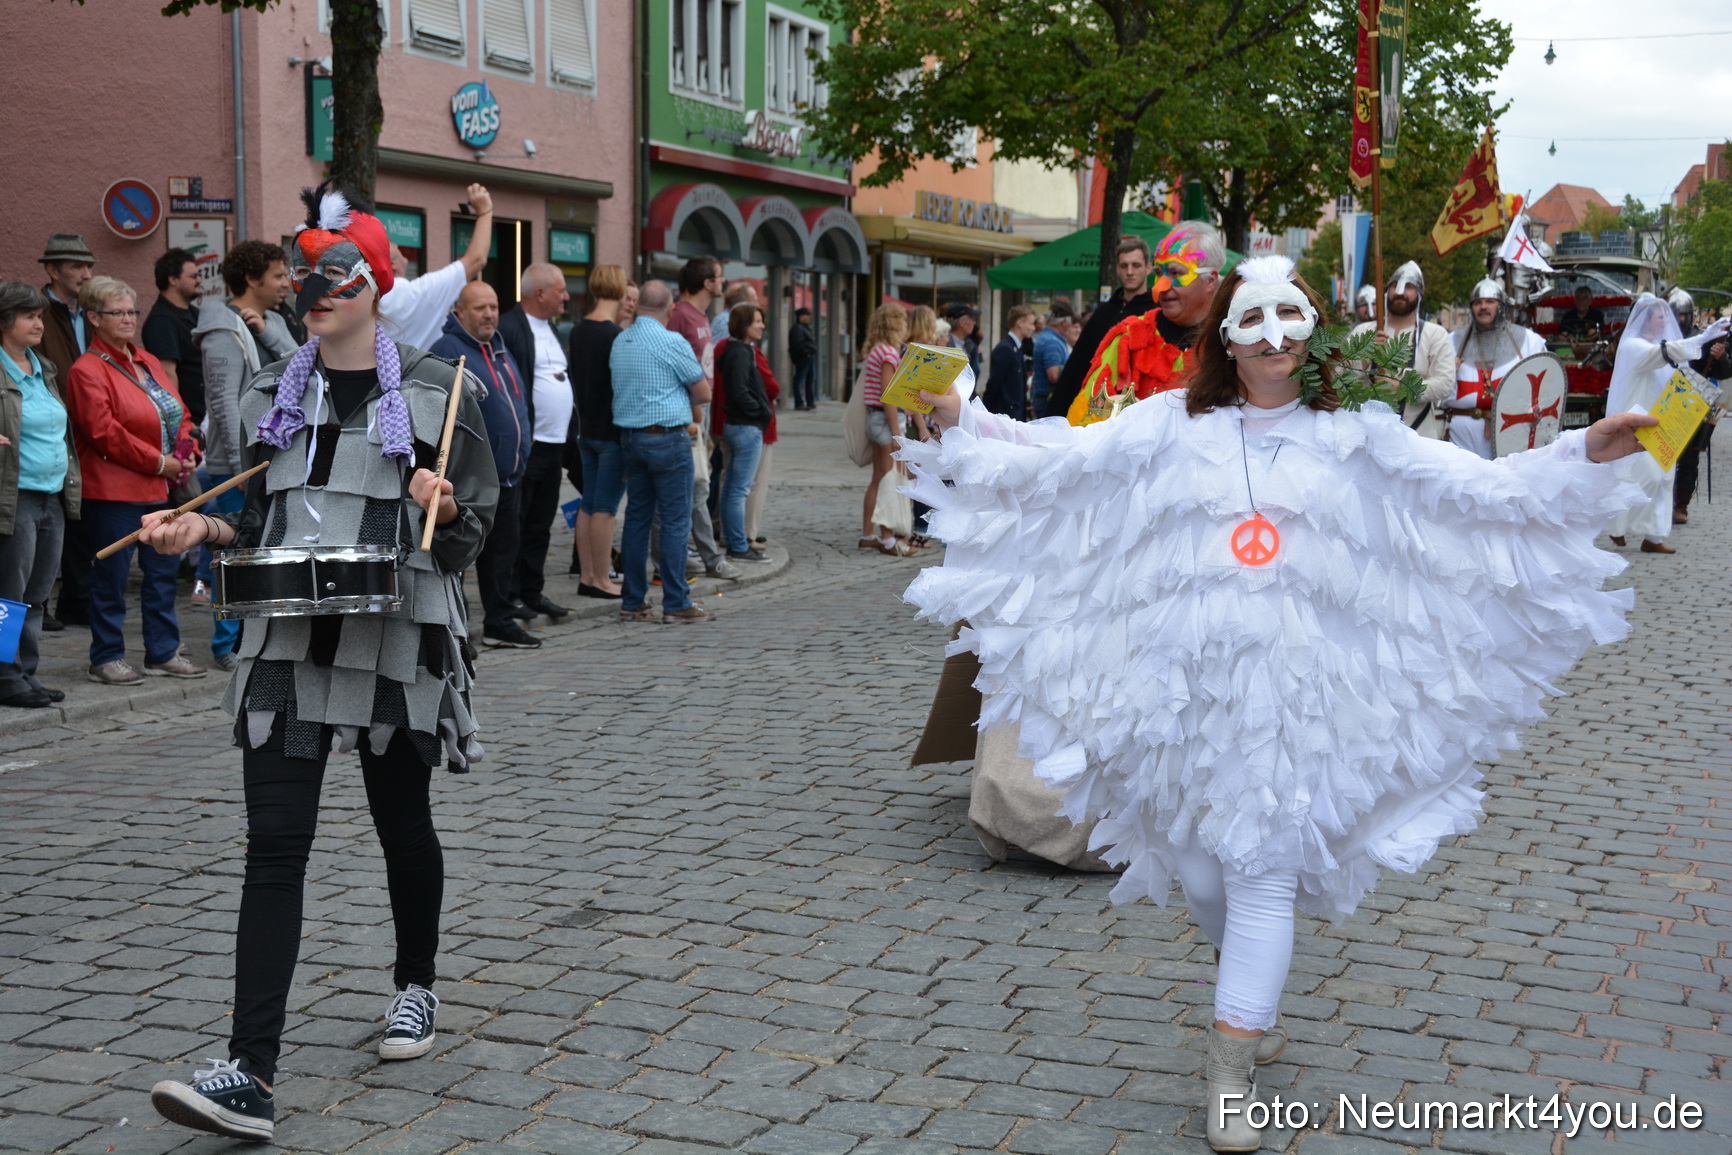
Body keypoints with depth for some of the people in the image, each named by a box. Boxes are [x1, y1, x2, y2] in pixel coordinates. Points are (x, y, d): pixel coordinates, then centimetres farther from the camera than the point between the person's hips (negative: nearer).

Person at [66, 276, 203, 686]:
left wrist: (187, 452, 0)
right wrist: (157, 462, -16)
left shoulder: (148, 363, 15)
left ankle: (163, 652, 21)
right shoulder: (88, 371, -9)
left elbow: (180, 413, 18)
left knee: (163, 571, 11)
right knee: (111, 575, 0)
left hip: (161, 489, 8)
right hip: (114, 492, -8)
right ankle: (106, 658, 10)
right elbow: (104, 433, -17)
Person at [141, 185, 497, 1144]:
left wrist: (440, 506, -24)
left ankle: (416, 987, 40)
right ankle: (250, 1074, -10)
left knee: (403, 823, 15)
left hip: (396, 640, -2)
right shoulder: (276, 394, 10)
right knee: (274, 844, -7)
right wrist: (206, 529, -2)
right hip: (288, 641, 3)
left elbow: (475, 527, -2)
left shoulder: (434, 389, -2)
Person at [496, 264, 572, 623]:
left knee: (541, 525, 13)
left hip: (554, 445, 9)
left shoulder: (551, 329, 18)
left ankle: (532, 591, 21)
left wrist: (566, 439, 17)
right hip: (525, 445, -9)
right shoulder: (509, 328, -11)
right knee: (515, 524, -2)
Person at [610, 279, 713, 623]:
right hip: (667, 438, -7)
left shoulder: (619, 342, 9)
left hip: (629, 437, 7)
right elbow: (703, 393, -5)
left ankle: (632, 602, 12)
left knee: (636, 518, 10)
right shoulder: (672, 342, -12)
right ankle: (676, 604, -3)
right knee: (675, 521, -3)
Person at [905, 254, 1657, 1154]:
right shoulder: (1172, 425, 6)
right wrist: (955, 418, -5)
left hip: (1293, 683, -2)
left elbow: (1477, 489, 0)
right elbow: (1052, 459, 4)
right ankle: (1252, 1001, 40)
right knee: (1199, 862, 12)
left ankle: (1231, 1076, 0)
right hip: (1184, 676, 2)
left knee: (1264, 869, -6)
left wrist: (1589, 452, -12)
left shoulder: (1352, 434, 5)